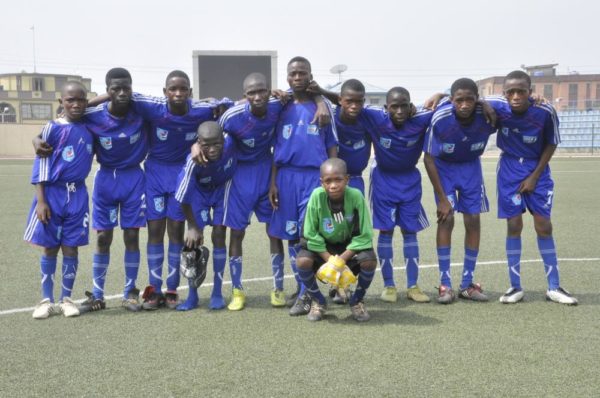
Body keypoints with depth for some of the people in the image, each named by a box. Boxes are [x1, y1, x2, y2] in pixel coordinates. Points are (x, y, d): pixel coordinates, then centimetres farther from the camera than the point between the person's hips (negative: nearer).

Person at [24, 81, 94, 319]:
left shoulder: (90, 129, 5)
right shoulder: (52, 129, -6)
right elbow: (40, 164, -6)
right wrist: (41, 200, -11)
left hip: (77, 195, 3)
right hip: (52, 193, -3)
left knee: (71, 248, 7)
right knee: (49, 248, 6)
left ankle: (66, 299, 18)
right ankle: (46, 300, 16)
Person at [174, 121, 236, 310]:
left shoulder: (230, 141, -37)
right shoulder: (194, 161, -39)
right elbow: (183, 199, -25)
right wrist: (193, 227, -17)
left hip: (223, 188, 1)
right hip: (199, 191, -1)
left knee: (219, 235, -3)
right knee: (194, 240, -4)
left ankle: (217, 293, 10)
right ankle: (192, 295, 10)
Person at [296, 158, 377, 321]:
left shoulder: (356, 196, -24)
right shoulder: (317, 196, -24)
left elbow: (364, 235, -19)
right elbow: (310, 234, -16)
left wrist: (342, 259, -25)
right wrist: (329, 259, -22)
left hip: (350, 245, 0)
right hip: (322, 246, 0)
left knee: (369, 261, -28)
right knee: (303, 261, -28)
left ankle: (357, 301, 4)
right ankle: (317, 301, 3)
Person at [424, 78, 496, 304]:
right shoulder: (440, 118, -31)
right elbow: (429, 159, -20)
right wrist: (442, 197, -19)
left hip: (471, 167, 3)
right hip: (444, 167, -2)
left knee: (473, 220, 0)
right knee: (446, 219, -12)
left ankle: (467, 284, 13)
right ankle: (445, 284, -1)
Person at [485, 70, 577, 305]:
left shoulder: (545, 111, -21)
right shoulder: (497, 106, -19)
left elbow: (551, 144, -7)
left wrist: (534, 176, -8)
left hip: (537, 171, 0)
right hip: (510, 169, 0)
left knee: (544, 226, 1)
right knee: (514, 225, -1)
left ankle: (554, 287, 13)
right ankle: (515, 287, 10)